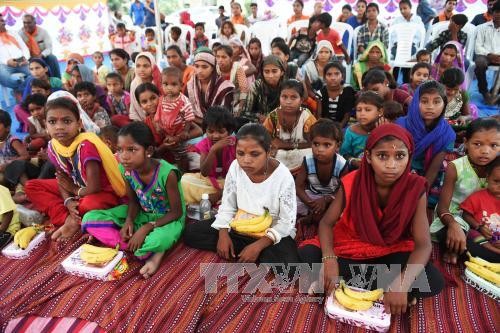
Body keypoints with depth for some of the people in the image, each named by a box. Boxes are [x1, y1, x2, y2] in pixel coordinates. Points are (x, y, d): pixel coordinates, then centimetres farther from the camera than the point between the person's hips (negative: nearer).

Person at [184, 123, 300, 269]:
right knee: (190, 232, -5)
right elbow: (227, 205, 0)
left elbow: (286, 222, -17)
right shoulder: (235, 167, -12)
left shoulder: (283, 176, -23)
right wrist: (223, 234, -14)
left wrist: (258, 245, -26)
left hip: (273, 233, -4)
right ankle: (244, 255, -9)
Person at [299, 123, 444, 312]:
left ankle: (347, 282, -15)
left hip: (391, 253, 1)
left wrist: (401, 284, -38)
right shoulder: (352, 183, -18)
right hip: (350, 247, 0)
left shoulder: (415, 188, -18)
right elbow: (326, 223, -13)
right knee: (306, 256, -26)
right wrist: (329, 259, -33)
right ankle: (381, 287, -14)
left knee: (434, 282, -26)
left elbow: (423, 244, -21)